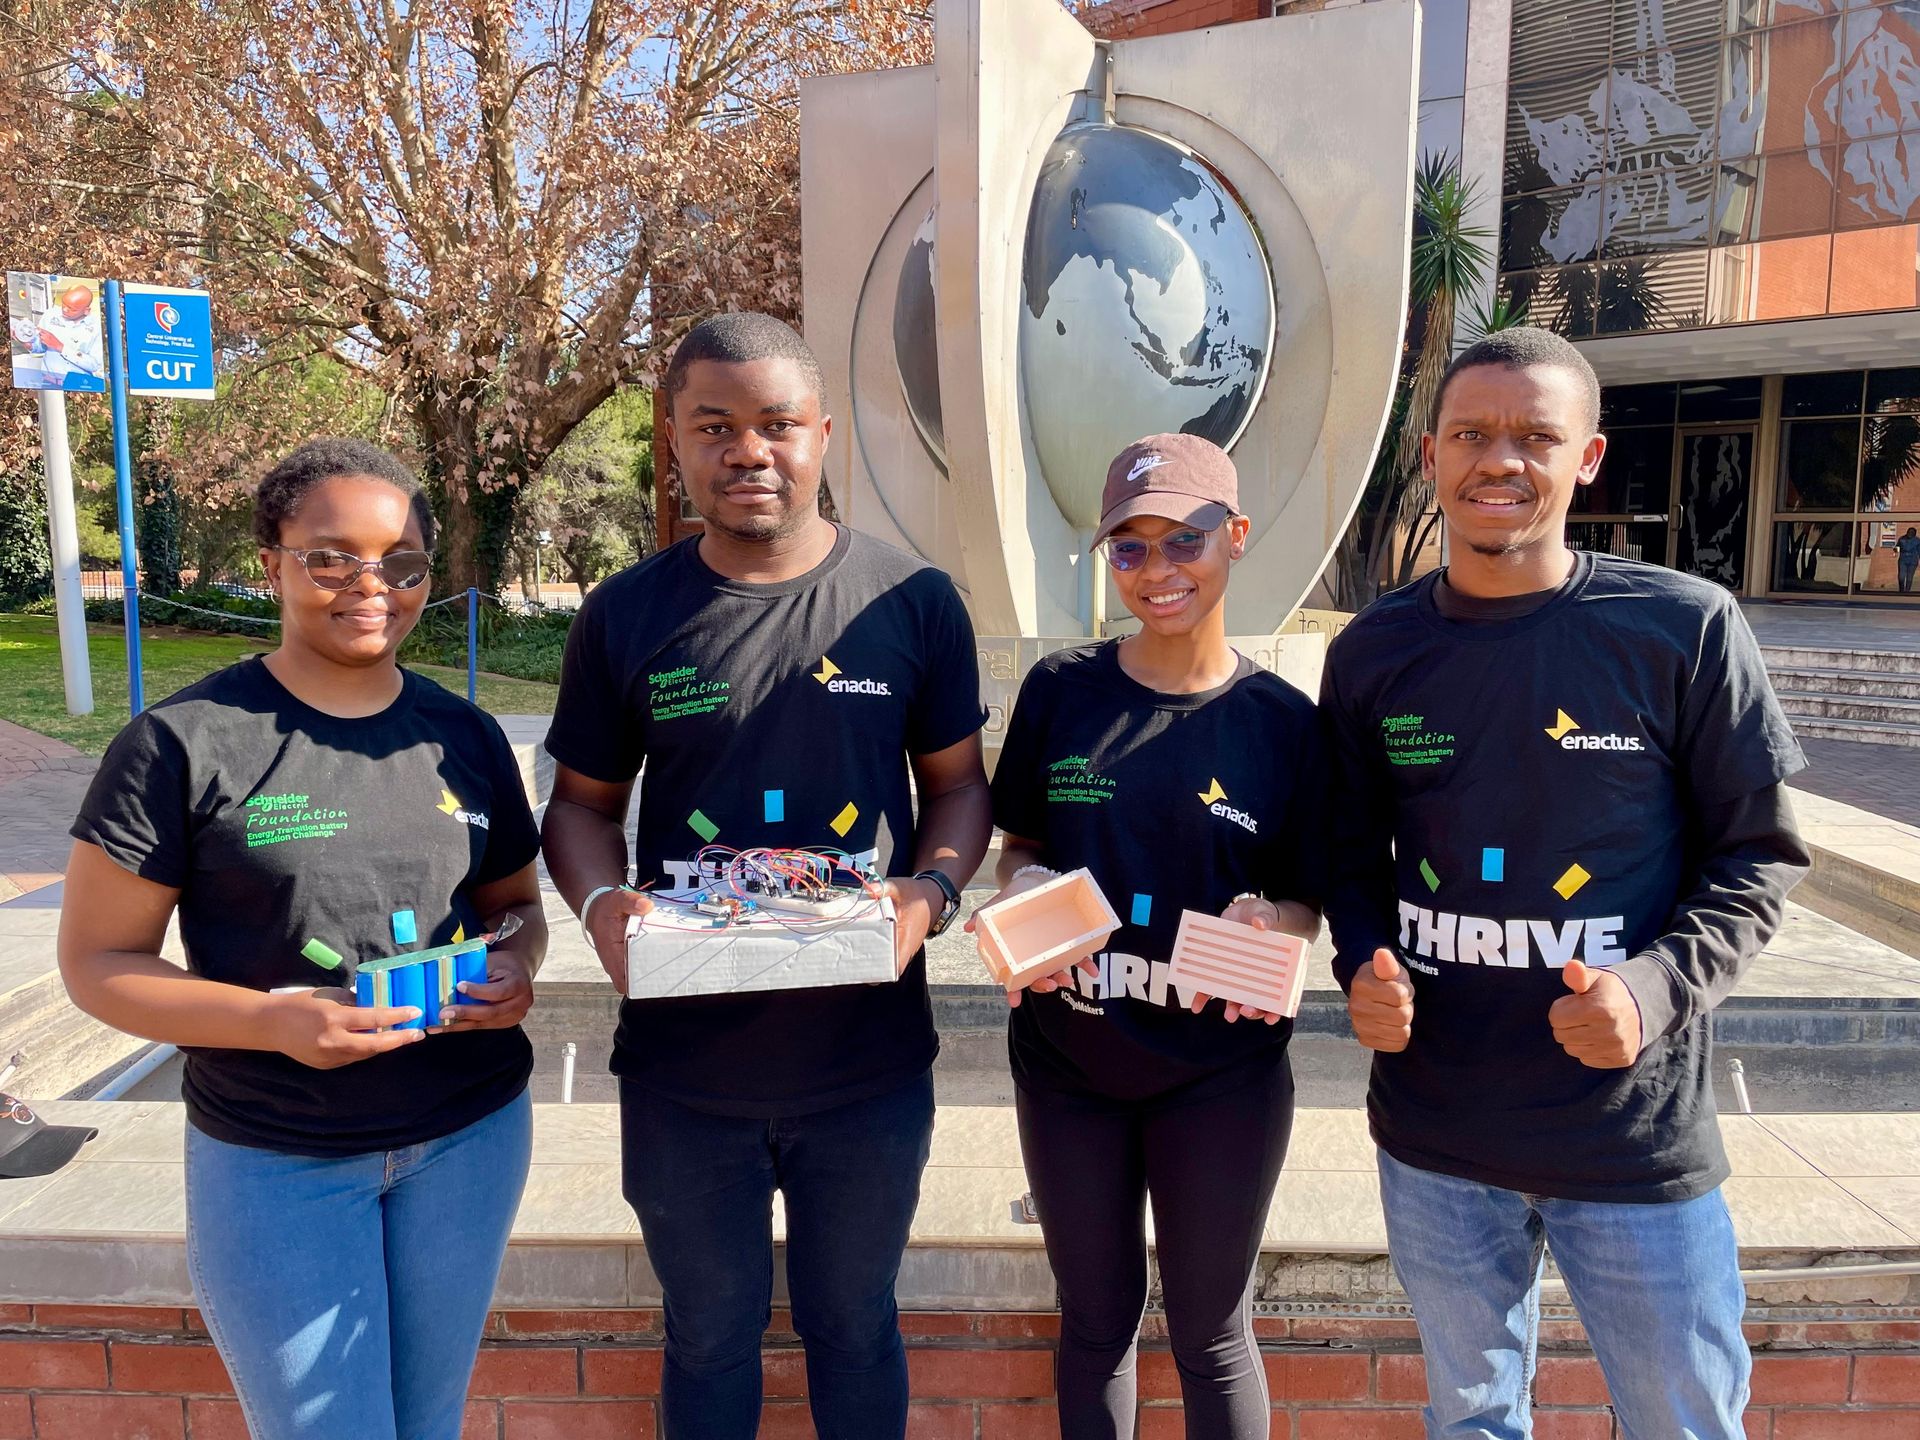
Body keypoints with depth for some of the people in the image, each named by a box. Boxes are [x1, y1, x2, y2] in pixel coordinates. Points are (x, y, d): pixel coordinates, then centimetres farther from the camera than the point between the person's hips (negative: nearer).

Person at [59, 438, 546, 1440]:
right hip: (276, 1160, -3)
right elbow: (97, 963, -8)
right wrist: (273, 1021, -24)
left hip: (473, 1133, 4)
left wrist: (515, 964, -10)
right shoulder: (185, 743, -11)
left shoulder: (463, 736, 1)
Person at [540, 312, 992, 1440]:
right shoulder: (627, 616, -3)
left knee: (855, 1326, 23)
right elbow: (583, 802, 5)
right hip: (683, 1062, 1)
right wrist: (601, 903, -15)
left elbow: (959, 783, 3)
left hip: (871, 1060, 0)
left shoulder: (914, 601, -5)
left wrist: (931, 895, -16)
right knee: (709, 1334, 22)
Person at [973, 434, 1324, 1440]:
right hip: (1068, 1057, 2)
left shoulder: (1282, 721, -8)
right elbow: (1019, 846, 6)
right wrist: (1021, 893, -16)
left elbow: (1305, 902, 1)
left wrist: (1269, 922, -21)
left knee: (1211, 1331, 17)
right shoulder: (1060, 691, -5)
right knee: (1095, 1320, 20)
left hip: (1220, 1068, -1)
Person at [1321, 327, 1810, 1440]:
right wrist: (1364, 964, -11)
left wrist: (1659, 986, -20)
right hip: (1434, 1130, 3)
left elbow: (1761, 851, -4)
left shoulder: (1684, 628, -9)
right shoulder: (1374, 652, -1)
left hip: (1638, 1129, -2)